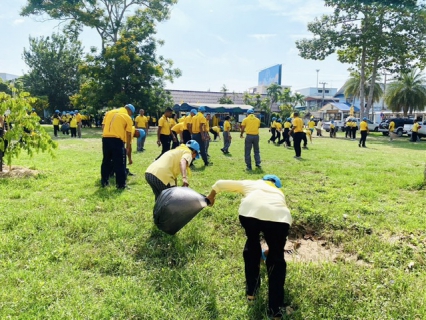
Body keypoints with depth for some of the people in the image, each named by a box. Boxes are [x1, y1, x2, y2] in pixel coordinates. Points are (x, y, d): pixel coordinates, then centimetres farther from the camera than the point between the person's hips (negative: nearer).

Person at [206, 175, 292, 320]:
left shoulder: (250, 183, 37)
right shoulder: (279, 193, 42)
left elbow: (221, 184, 38)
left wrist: (211, 197, 59)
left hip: (250, 211, -1)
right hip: (279, 217, 1)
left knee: (252, 245, 29)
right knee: (277, 258, 22)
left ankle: (251, 291, 40)